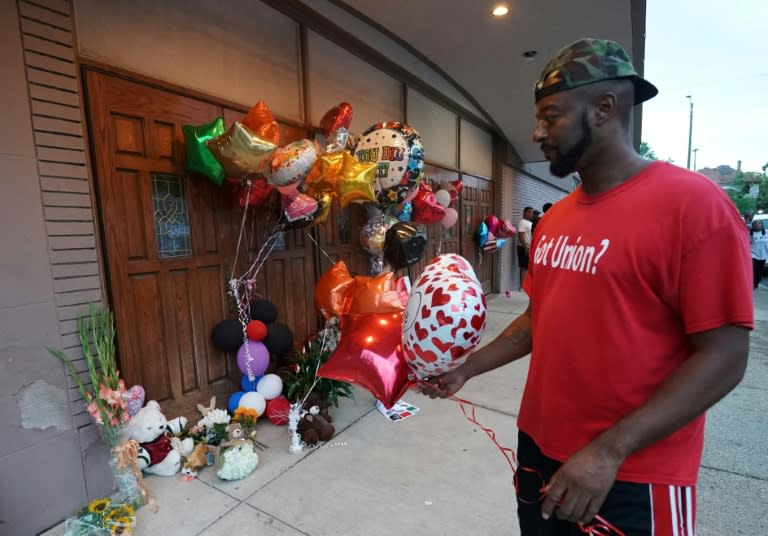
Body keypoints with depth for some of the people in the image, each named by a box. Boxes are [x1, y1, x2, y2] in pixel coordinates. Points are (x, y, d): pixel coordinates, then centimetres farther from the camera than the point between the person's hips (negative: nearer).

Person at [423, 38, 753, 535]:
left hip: (630, 478, -6)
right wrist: (466, 368, 3)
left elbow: (724, 358, -17)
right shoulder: (554, 219, 4)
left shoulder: (692, 202, -16)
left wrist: (609, 450, -22)